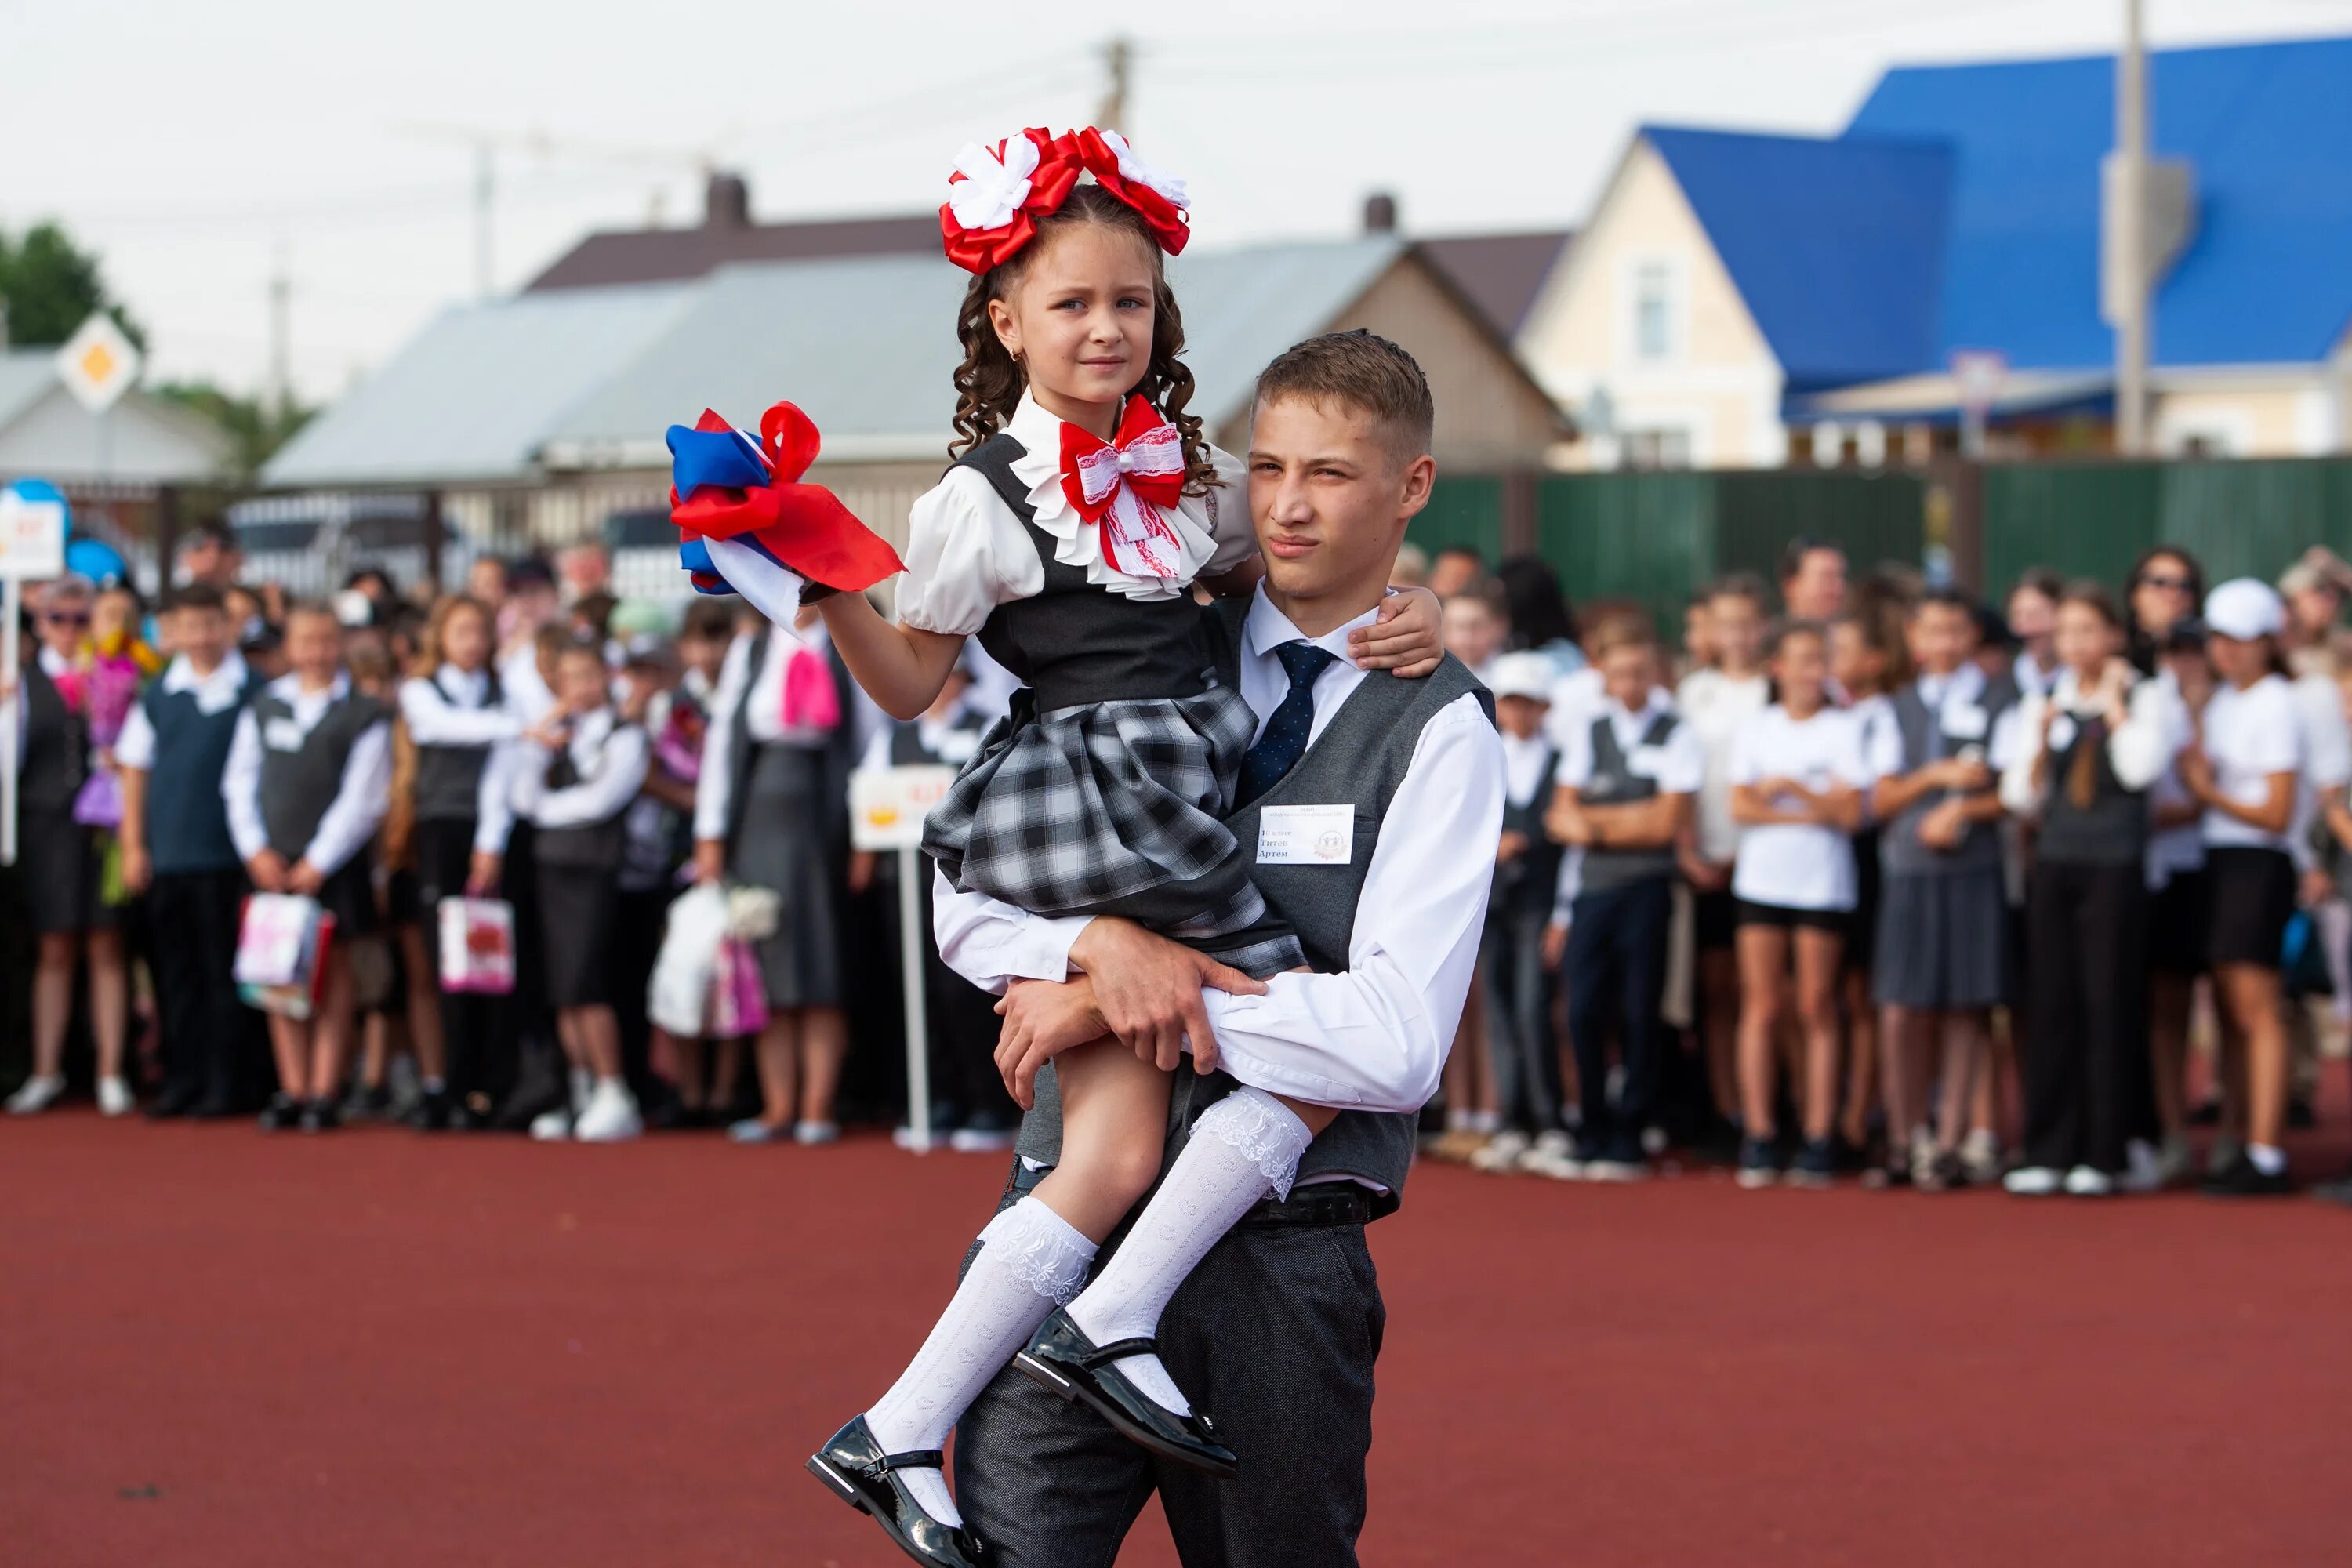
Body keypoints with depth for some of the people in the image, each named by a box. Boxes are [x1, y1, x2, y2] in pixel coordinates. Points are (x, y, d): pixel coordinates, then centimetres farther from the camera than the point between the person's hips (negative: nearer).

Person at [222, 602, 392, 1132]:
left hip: (333, 864, -3)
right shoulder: (263, 707, 10)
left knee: (331, 975, -1)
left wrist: (316, 864, -9)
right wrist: (256, 850, -2)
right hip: (271, 864, 3)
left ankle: (324, 1094, 1)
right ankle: (292, 1092, 6)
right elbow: (239, 783, 9)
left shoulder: (364, 715, -1)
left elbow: (363, 799, -6)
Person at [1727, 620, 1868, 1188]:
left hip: (1823, 885, -2)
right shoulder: (1754, 728, 9)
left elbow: (1850, 812, -5)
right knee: (1762, 1008, -1)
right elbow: (1742, 806, -1)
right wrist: (1811, 813, -9)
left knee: (1817, 1011, -1)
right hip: (1762, 880, 2)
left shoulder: (1844, 730, 2)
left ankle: (1819, 1141, 0)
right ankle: (1758, 1140, 2)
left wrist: (1789, 787, -9)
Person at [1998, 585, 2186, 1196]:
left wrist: (2114, 706, -8)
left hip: (2116, 864, -4)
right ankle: (2048, 1152, 7)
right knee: (2051, 1005, 3)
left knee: (2110, 1003, -4)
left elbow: (2141, 768, -17)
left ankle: (2104, 1152, 2)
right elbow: (2021, 798, 11)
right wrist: (2040, 742, -4)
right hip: (2055, 863, 4)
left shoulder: (2147, 698, 0)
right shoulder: (2043, 704, 12)